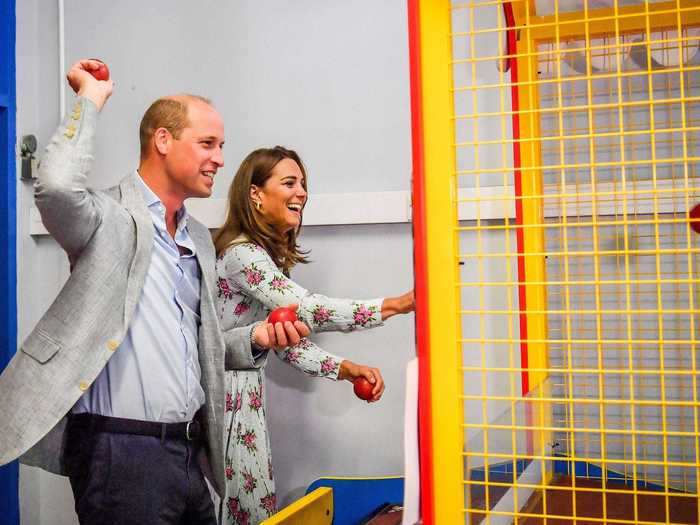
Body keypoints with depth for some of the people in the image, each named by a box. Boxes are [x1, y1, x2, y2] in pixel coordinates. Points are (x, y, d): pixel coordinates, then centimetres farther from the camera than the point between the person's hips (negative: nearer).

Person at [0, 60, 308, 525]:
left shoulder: (199, 239, 15)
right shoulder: (112, 219, -8)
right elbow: (57, 188, -31)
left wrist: (254, 338, 3)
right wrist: (91, 98, -16)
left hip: (190, 447, 8)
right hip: (120, 449, -8)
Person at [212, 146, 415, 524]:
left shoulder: (270, 254, 11)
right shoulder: (240, 252, -20)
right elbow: (305, 310, -32)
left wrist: (345, 369, -2)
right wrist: (397, 305, -32)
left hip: (245, 396, 9)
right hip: (220, 396, -9)